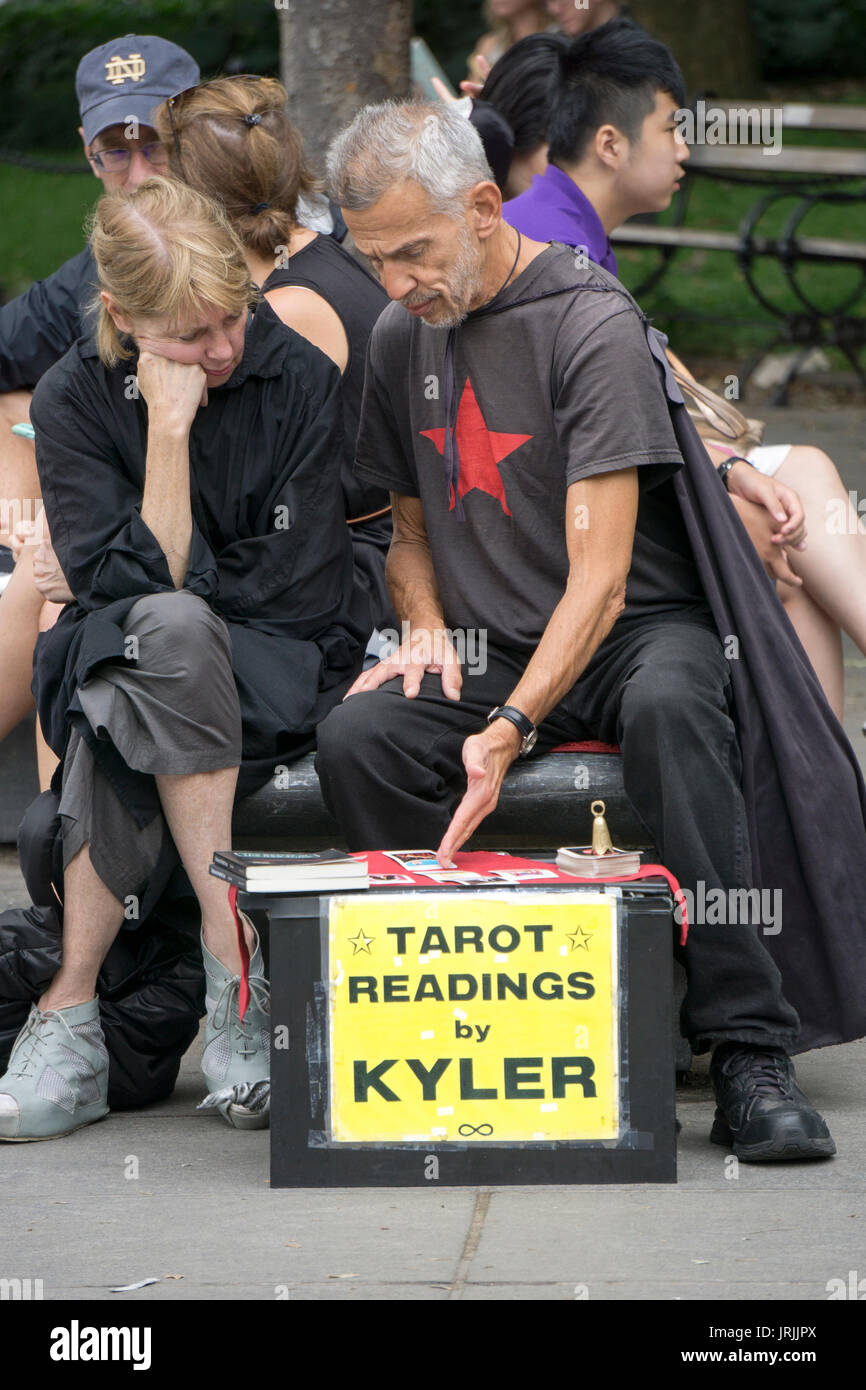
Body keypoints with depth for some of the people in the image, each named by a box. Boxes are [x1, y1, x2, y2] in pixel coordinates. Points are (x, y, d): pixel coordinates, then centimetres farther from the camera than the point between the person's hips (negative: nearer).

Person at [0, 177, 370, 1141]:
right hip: (115, 660, 1)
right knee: (164, 627, -38)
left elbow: (302, 589, -5)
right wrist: (169, 425, -20)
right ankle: (233, 958, -36)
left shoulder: (299, 379, -5)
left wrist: (172, 596, -9)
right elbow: (133, 584, -15)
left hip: (281, 679, -1)